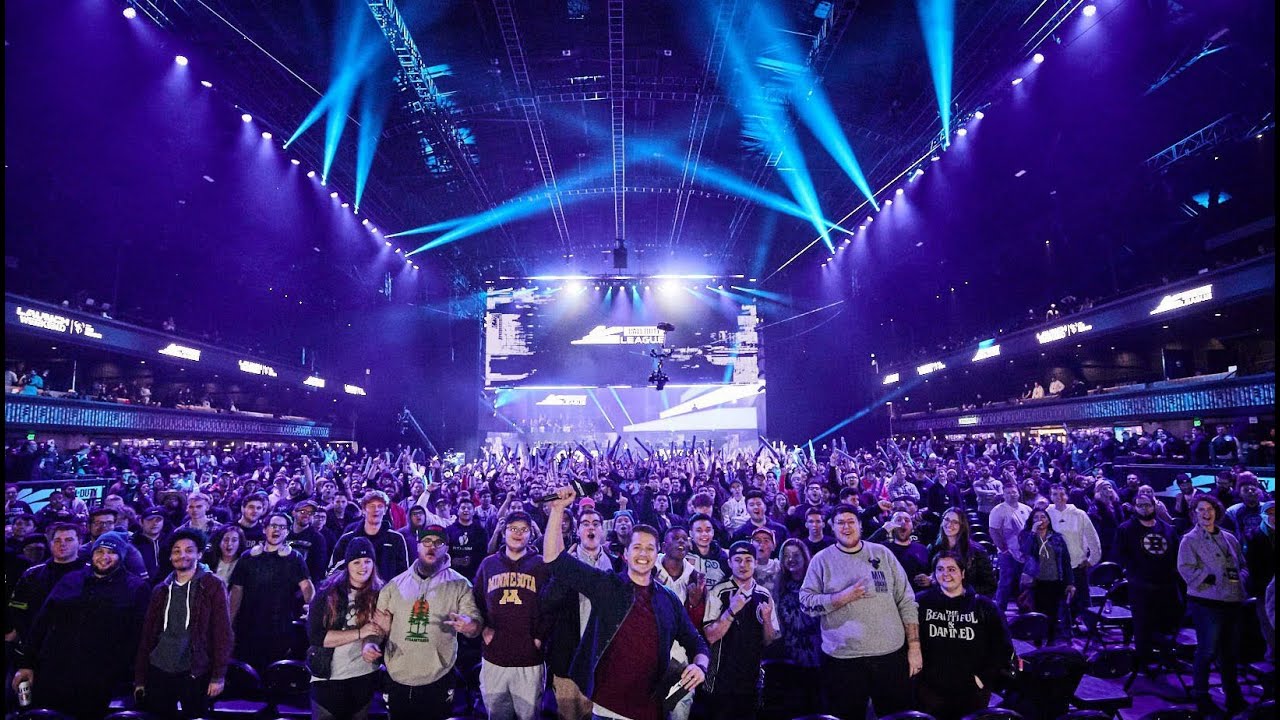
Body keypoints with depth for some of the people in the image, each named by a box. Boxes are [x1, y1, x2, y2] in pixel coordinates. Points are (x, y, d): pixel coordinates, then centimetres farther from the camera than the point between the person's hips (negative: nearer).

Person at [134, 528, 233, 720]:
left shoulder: (213, 586, -5)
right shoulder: (161, 590, 9)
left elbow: (222, 633, -8)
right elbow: (147, 634, 11)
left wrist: (218, 675, -13)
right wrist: (140, 678, 8)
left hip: (195, 674, -4)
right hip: (158, 672, 4)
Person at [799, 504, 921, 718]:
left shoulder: (882, 554, 6)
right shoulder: (822, 560, 2)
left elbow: (906, 601, 7)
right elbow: (806, 600, -3)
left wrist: (914, 646, 1)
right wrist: (842, 597, -15)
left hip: (891, 654, 2)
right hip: (843, 658, -2)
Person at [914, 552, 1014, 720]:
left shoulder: (984, 606, 3)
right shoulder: (921, 602, -1)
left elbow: (1003, 647, 7)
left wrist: (985, 678, 1)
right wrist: (918, 674, -2)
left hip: (973, 694, 1)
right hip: (931, 692, -1)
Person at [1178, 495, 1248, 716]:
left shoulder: (1229, 538, 12)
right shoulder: (1190, 540, -4)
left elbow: (1243, 565, 18)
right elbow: (1186, 570, -12)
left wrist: (1241, 577, -2)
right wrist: (1212, 578, -19)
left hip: (1233, 601, 5)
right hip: (1207, 602, -5)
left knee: (1231, 651, 14)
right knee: (1207, 650, 1)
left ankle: (1233, 695, 30)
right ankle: (1201, 695, 16)